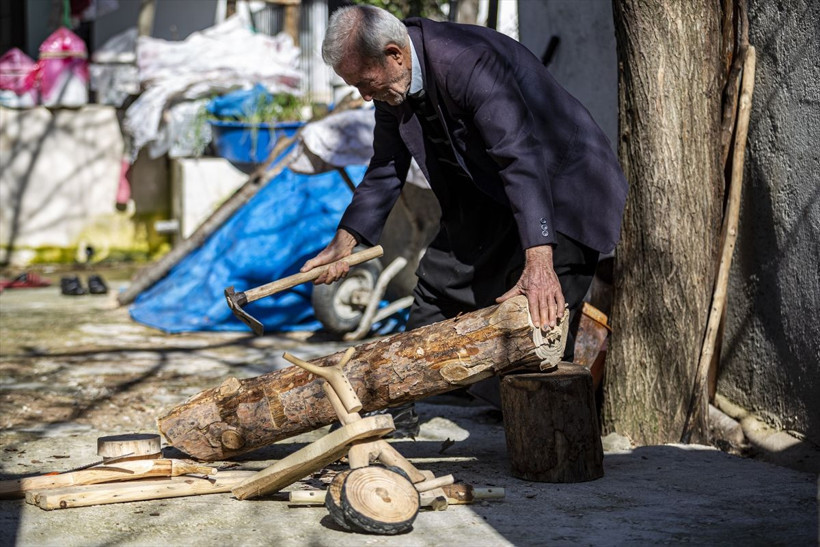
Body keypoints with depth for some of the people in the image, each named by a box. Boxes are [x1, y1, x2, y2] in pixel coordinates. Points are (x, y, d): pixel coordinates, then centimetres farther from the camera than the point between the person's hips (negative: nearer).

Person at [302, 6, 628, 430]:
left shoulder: (469, 62, -34)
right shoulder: (394, 80, -5)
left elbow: (521, 160, -41)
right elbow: (387, 168, 9)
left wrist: (539, 260, -48)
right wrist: (346, 239, 0)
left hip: (563, 187, -9)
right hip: (492, 195, 9)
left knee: (540, 324, -16)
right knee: (437, 286, 15)